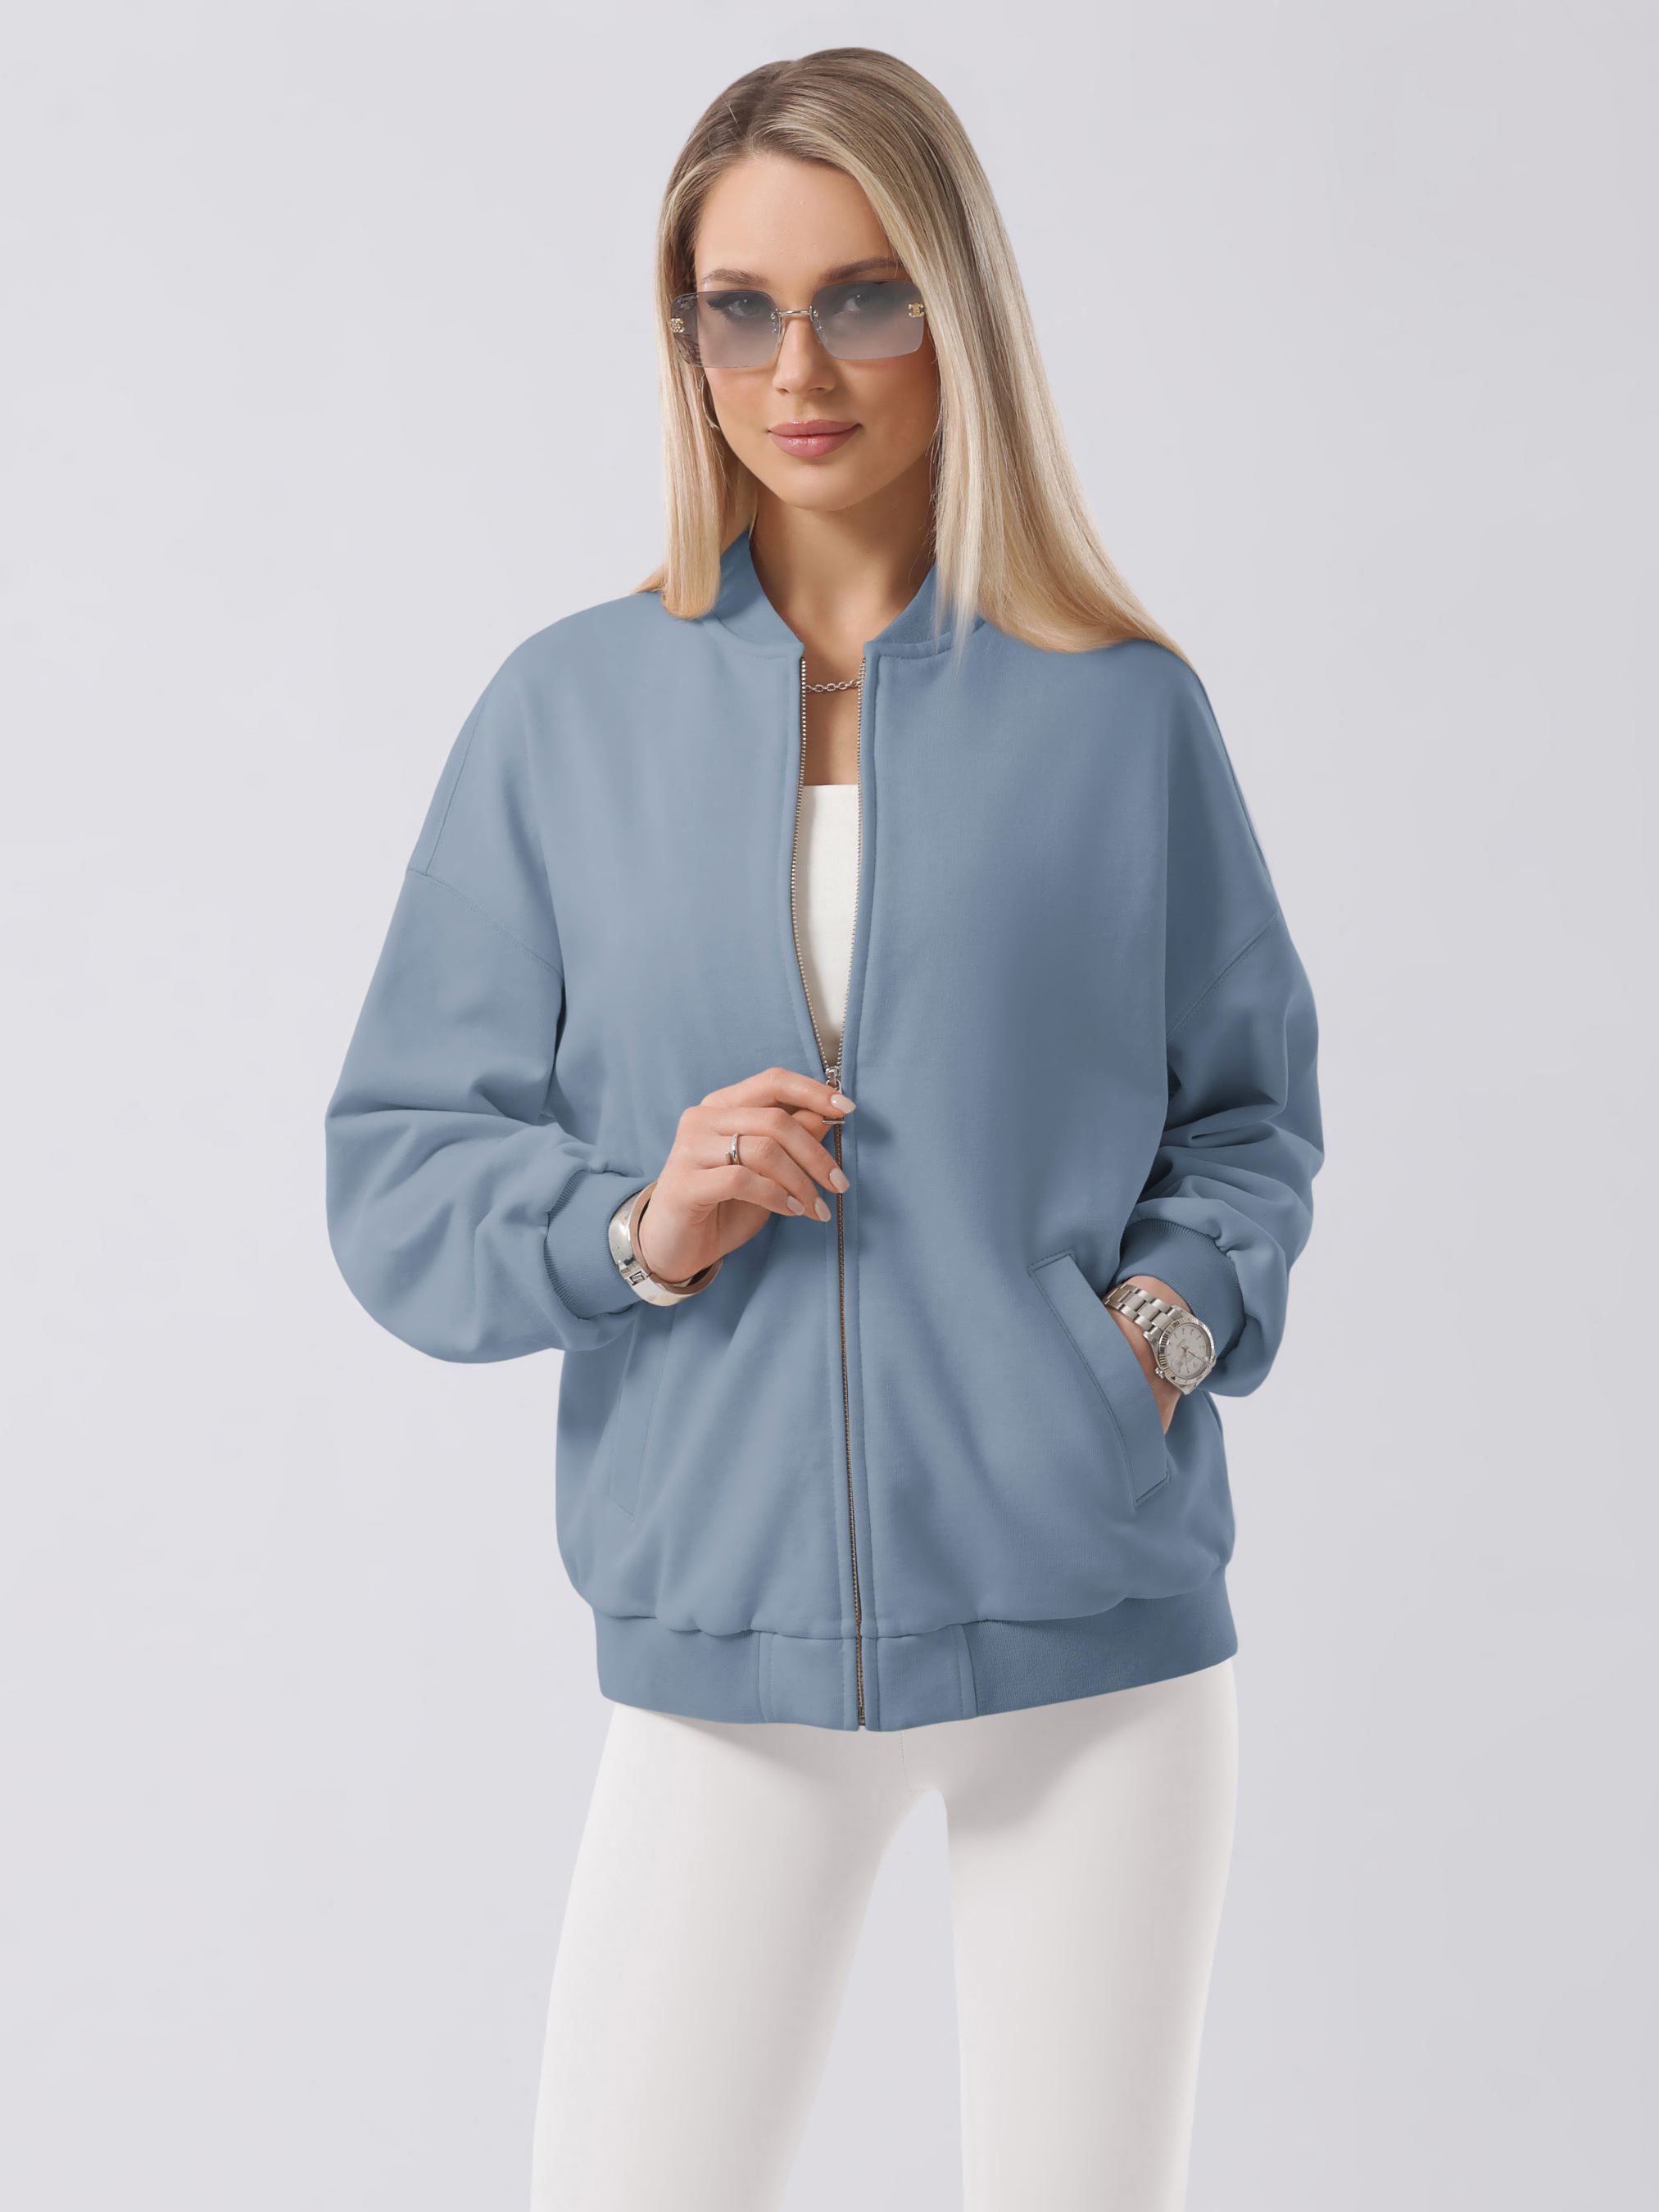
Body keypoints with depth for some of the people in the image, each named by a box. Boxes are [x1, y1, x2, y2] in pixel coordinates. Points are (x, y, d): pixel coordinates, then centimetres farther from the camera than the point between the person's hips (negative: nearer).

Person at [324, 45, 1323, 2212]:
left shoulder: (1123, 711, 2)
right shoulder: (570, 712, 3)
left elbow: (1256, 1111, 10)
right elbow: (392, 1176, 5)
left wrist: (1177, 1315, -9)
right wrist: (632, 1225, -13)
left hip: (1100, 1623, 0)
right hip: (726, 1644, 0)